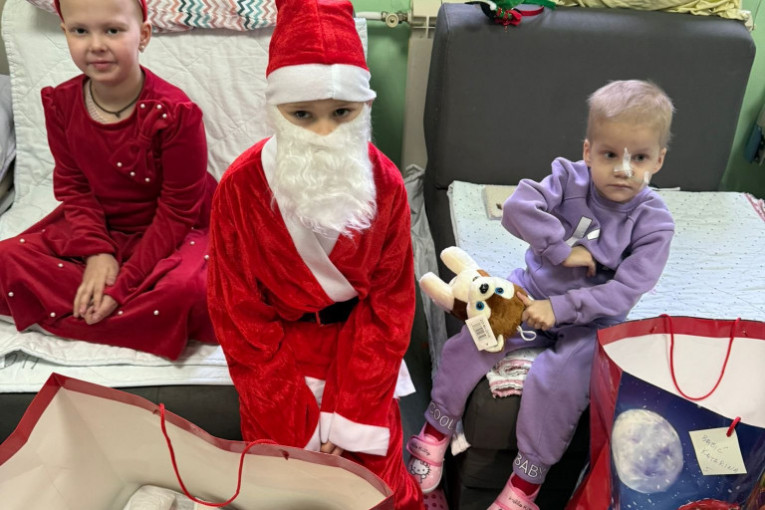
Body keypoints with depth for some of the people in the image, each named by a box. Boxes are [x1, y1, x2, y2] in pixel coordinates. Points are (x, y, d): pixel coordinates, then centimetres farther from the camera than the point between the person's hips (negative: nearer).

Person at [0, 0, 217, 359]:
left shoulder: (175, 113, -23)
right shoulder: (60, 103, -7)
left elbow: (177, 211, -19)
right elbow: (73, 187, 1)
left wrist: (125, 282, -21)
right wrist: (96, 254, -16)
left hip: (171, 232, -5)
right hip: (100, 228, 5)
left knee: (185, 290, -36)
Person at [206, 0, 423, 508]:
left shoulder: (385, 184, -13)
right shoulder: (241, 187, -17)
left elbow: (389, 303, -6)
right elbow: (240, 314, -10)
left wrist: (351, 417, -12)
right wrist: (296, 424, -13)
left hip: (357, 342, 1)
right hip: (279, 346, -1)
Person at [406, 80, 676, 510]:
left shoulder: (653, 222, -14)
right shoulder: (570, 178, -9)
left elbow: (624, 292, -19)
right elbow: (517, 208, -22)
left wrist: (559, 309, -24)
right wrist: (563, 248, -24)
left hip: (590, 318, -3)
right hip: (534, 289, 3)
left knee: (557, 380, -26)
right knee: (468, 343, -12)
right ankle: (436, 433, 10)